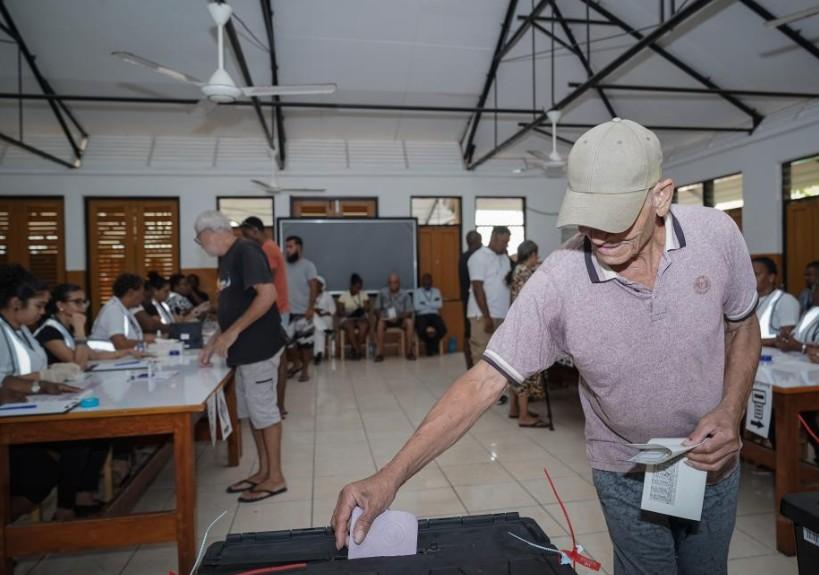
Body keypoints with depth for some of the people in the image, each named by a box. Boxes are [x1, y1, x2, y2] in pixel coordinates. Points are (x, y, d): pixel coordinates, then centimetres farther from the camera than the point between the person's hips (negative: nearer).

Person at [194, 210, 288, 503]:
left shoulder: (246, 252, -14)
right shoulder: (228, 258, 16)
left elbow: (267, 295, -24)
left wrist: (233, 333, -22)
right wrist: (213, 343, 17)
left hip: (259, 347, -10)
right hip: (245, 349, 10)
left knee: (264, 411, -1)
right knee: (251, 412, 15)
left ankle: (275, 477, 12)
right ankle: (263, 471, 27)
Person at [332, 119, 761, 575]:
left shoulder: (717, 234, -18)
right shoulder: (558, 282, -28)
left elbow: (744, 329, 1)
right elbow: (484, 383, -27)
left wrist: (731, 413, -16)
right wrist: (391, 477, -33)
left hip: (713, 463, 4)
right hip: (628, 474, -3)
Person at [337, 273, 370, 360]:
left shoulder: (364, 294, 8)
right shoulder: (344, 296, 2)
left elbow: (367, 309, 0)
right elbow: (340, 312, -2)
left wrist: (362, 311, -22)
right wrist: (349, 314, -20)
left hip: (361, 318, 1)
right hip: (347, 319, -1)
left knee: (364, 325, -34)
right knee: (349, 326, -37)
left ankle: (355, 349, -26)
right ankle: (358, 349, -33)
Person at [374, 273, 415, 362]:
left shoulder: (405, 294, -7)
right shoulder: (382, 293, -5)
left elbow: (409, 312, -7)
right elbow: (377, 309, 0)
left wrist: (398, 317, -25)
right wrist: (381, 316, -22)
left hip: (400, 319, 0)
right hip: (386, 319, 0)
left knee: (409, 322, -31)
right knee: (380, 323, -33)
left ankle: (409, 352, -21)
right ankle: (379, 353, -29)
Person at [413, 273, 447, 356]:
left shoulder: (436, 291, 16)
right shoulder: (417, 292, 8)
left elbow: (440, 304, -1)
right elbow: (417, 307, -8)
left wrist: (425, 304, -5)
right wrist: (432, 305, -2)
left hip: (434, 315, 2)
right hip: (422, 315, -2)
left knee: (442, 329, -30)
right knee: (421, 330, -34)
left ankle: (433, 345, -1)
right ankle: (430, 346, -3)